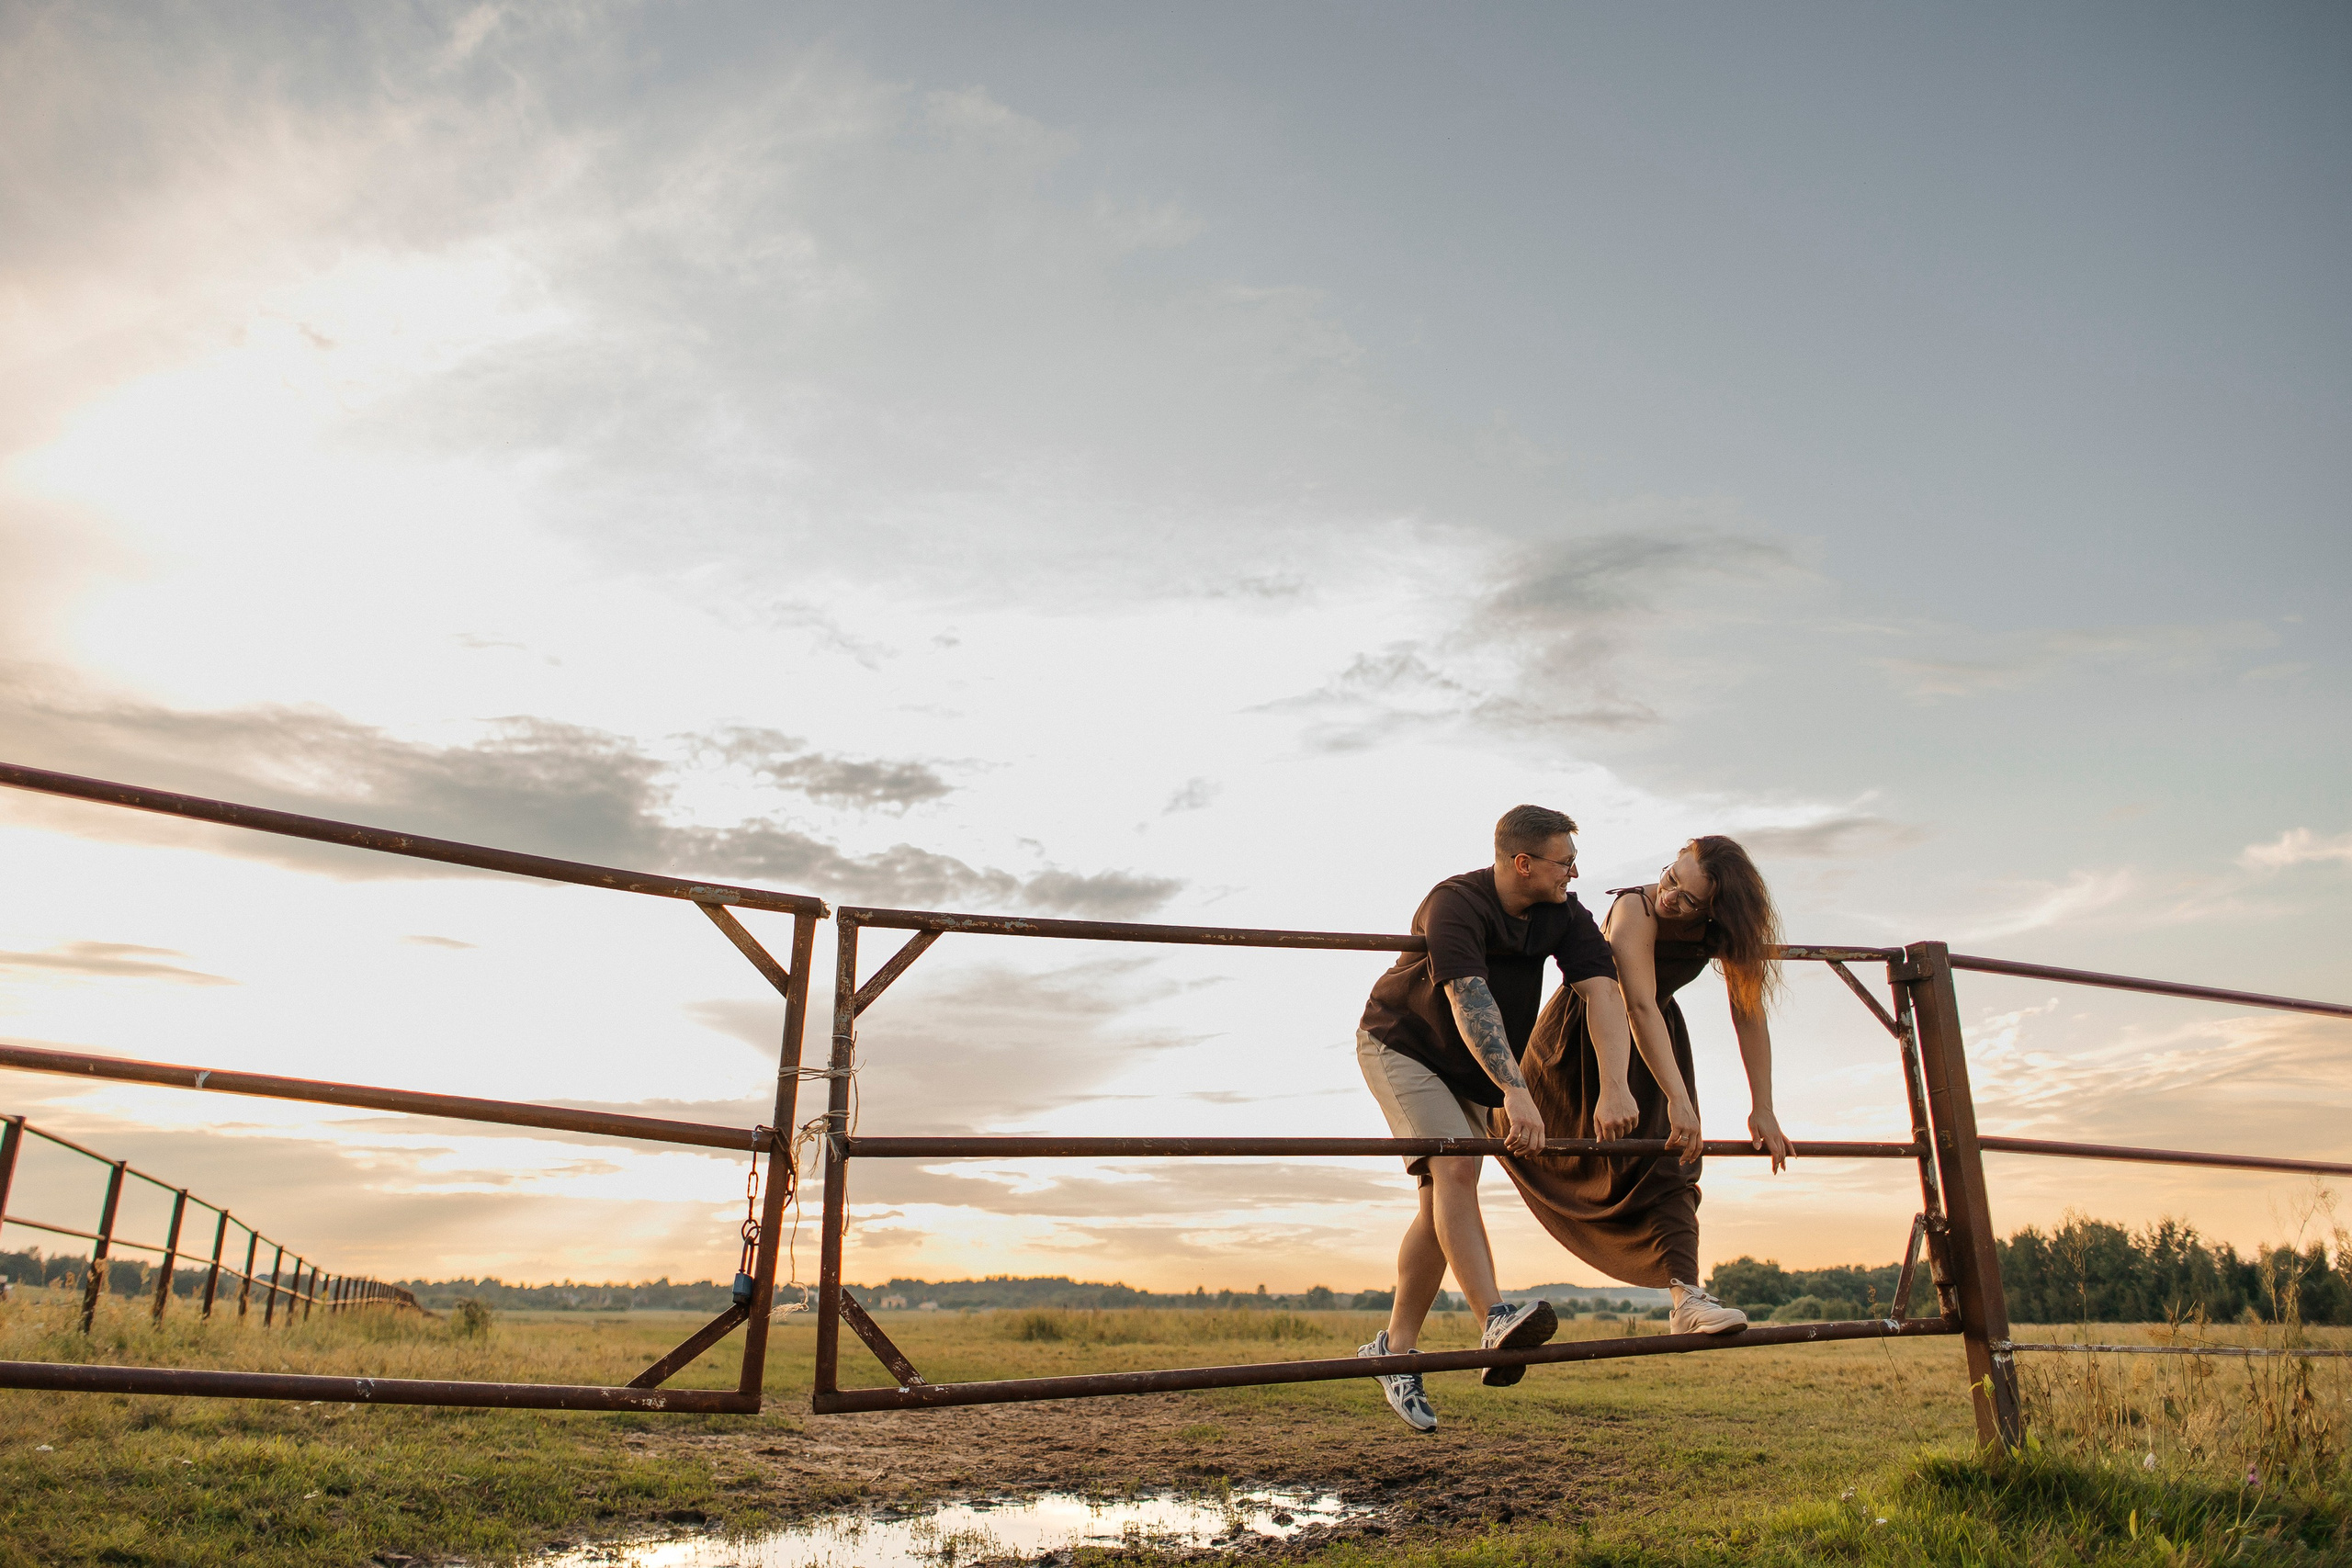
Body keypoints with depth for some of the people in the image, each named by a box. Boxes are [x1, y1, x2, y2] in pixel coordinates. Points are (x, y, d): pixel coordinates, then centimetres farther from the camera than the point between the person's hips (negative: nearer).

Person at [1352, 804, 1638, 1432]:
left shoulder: (1566, 915, -12)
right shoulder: (1455, 904, -29)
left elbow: (1602, 990, -25)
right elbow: (1469, 1002, -43)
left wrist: (1616, 1087, -40)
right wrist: (1515, 1092, -55)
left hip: (1474, 1069, 6)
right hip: (1400, 1045, -6)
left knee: (1443, 1204, 1)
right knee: (1454, 1168, -27)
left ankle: (1395, 1347, 10)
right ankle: (1496, 1319, -34)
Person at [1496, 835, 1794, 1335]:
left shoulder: (1723, 930, -21)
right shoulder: (1635, 909, -36)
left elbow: (1749, 1015, -17)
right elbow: (1639, 1008, -44)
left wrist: (1762, 1110, -22)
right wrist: (1678, 1100, -50)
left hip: (1657, 1040, 3)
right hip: (1588, 1030, -3)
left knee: (1669, 1160, -11)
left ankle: (1686, 1296, -14)